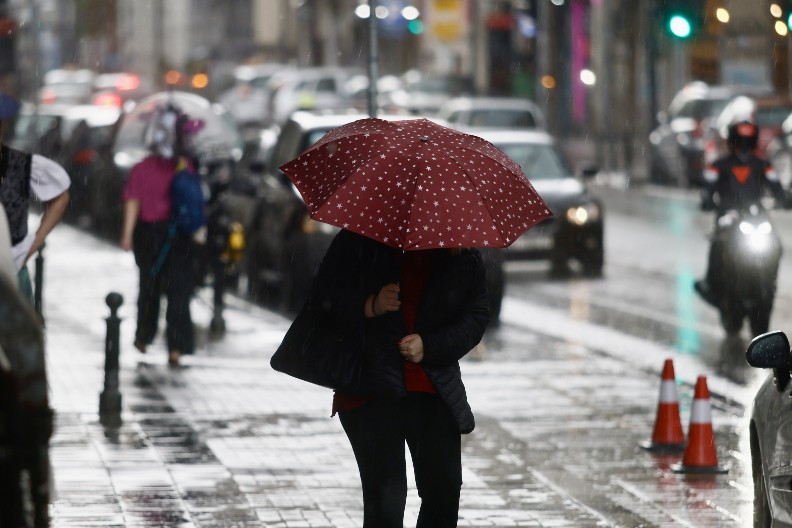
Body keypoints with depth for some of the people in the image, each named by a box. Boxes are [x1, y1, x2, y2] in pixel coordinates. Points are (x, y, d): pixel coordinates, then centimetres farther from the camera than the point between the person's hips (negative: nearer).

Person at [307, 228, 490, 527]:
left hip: (434, 389, 3)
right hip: (371, 390, -3)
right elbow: (322, 297, -2)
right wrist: (370, 306, -20)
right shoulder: (359, 241, -1)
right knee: (385, 495, -7)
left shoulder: (464, 256, 4)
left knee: (444, 491, 2)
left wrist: (430, 346, -12)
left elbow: (477, 315, 3)